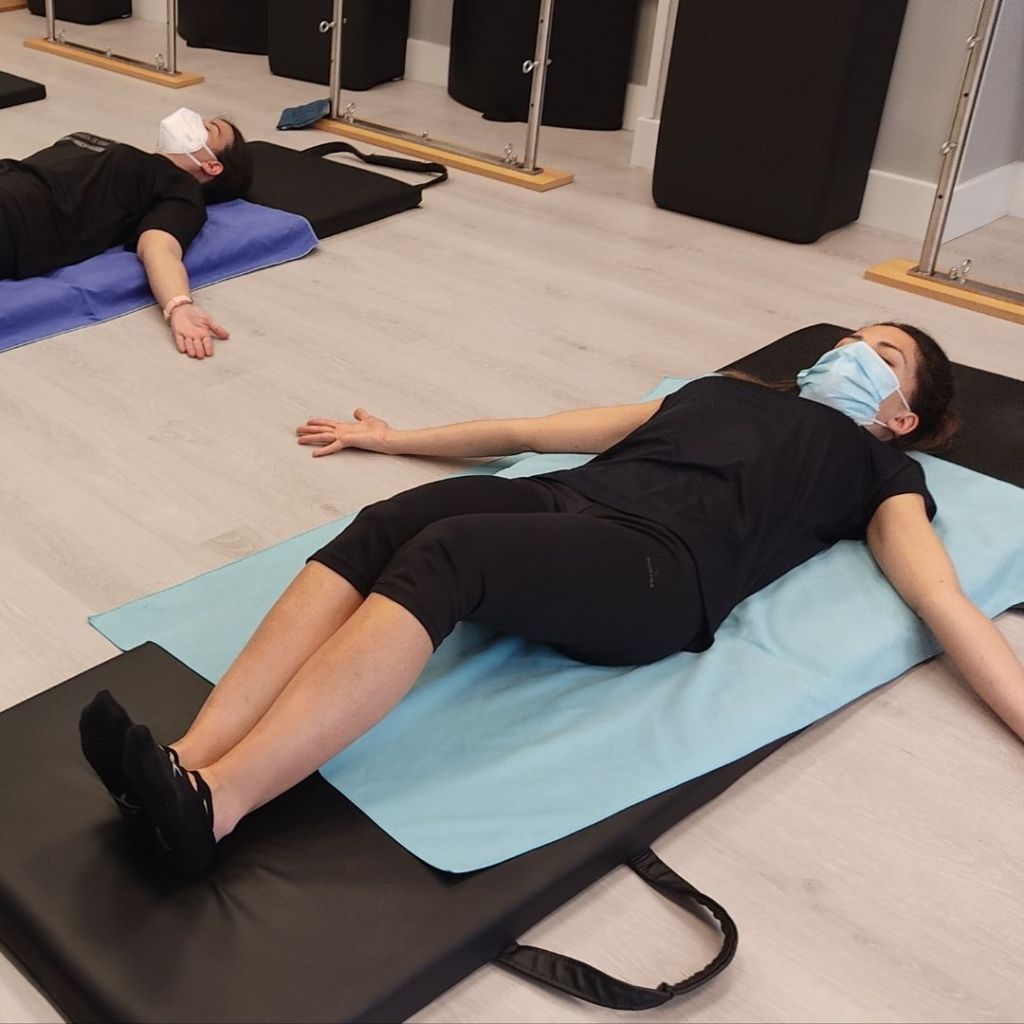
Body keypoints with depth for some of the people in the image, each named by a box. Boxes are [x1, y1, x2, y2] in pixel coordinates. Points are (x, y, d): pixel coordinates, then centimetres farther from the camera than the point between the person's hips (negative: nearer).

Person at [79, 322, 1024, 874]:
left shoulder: (880, 469, 24)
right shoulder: (727, 389, 37)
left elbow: (944, 602, 10)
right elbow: (541, 430, 36)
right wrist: (398, 438, 38)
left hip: (657, 570, -5)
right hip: (565, 503, 6)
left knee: (439, 557, -33)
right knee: (377, 531, -26)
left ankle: (210, 808, -43)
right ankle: (188, 763, -37)